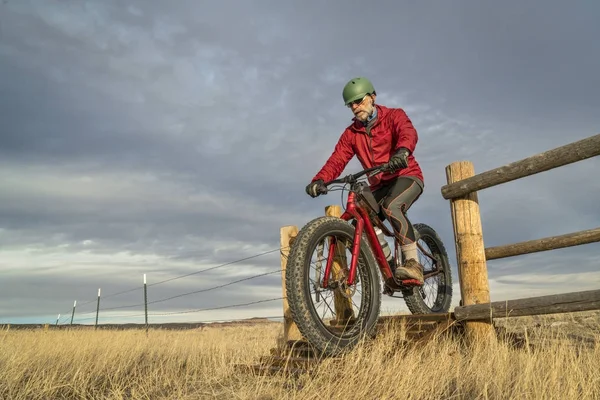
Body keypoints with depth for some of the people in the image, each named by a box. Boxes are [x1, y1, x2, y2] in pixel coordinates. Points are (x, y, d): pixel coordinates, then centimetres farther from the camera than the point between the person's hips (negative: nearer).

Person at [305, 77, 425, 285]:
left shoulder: (394, 115, -3)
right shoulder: (351, 133, 7)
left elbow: (409, 133, -26)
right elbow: (337, 160, -8)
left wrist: (402, 151, -51)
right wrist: (319, 179, -28)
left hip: (407, 176, -5)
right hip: (379, 185, 5)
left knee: (391, 206, -34)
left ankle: (413, 263, -27)